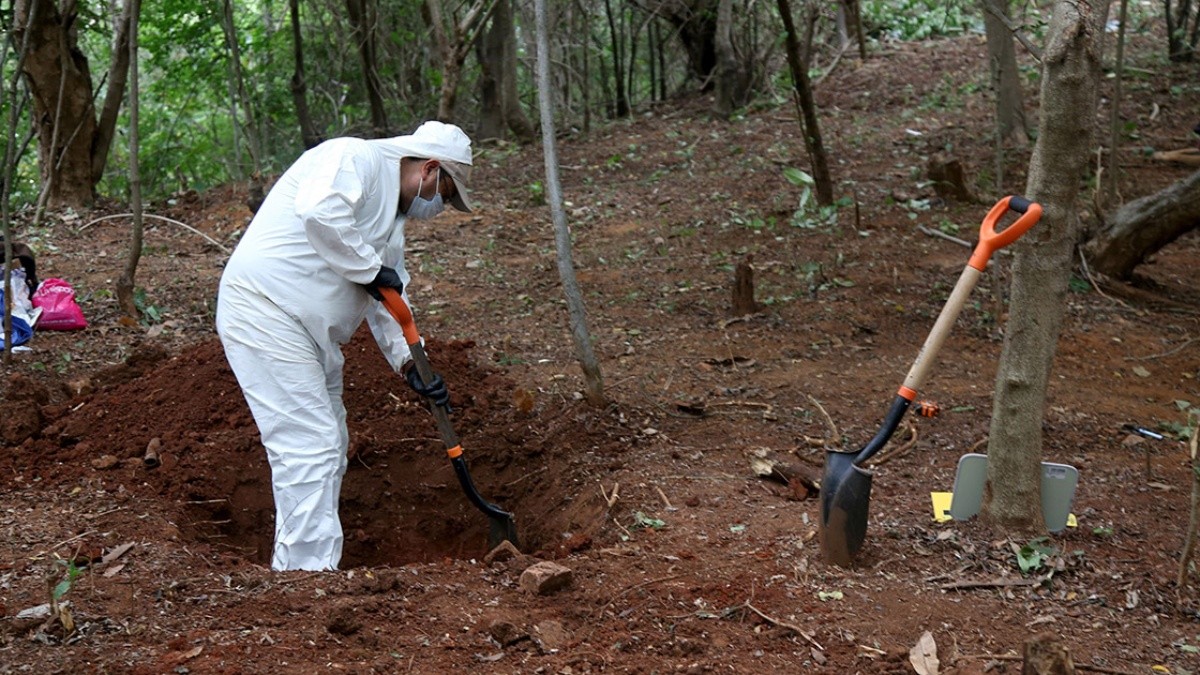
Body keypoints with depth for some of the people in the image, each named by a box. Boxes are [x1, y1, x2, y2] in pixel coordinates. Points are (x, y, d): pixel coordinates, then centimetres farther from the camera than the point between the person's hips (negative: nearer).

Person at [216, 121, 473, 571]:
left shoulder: (393, 218, 21)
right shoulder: (356, 158, -9)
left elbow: (387, 300, 22)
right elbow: (318, 210, -29)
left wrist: (408, 361, 9)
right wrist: (369, 268, -18)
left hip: (311, 333, 11)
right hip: (265, 310, -11)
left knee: (329, 448, 14)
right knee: (310, 446, -13)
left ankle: (293, 567, 24)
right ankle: (310, 569, -8)